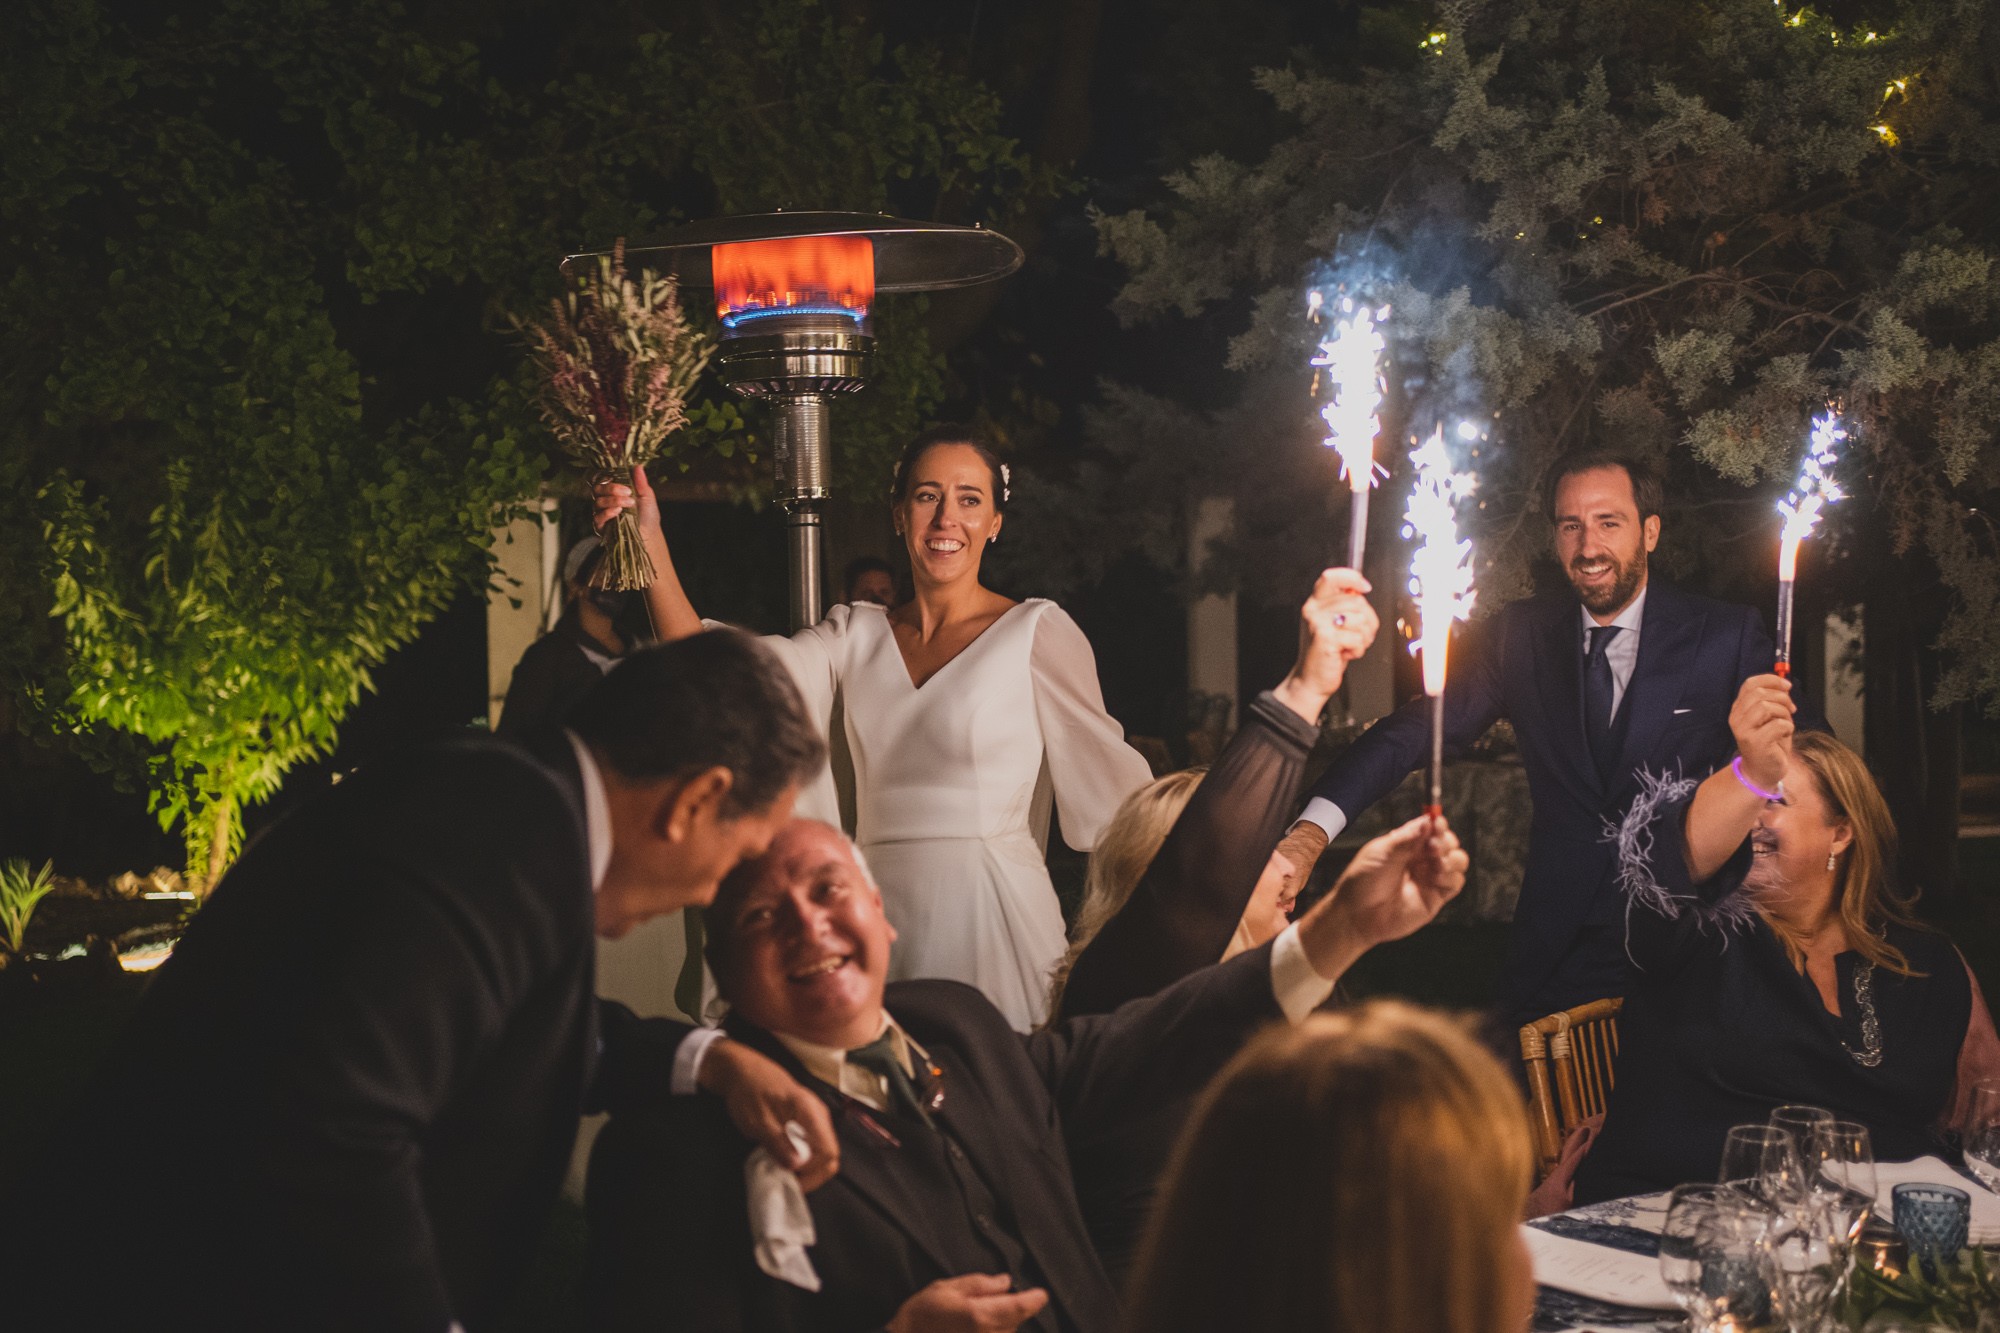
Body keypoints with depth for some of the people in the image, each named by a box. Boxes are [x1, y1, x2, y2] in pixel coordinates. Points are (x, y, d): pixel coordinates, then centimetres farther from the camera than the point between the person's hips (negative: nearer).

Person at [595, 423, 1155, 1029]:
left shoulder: (1037, 632, 1)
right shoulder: (855, 635, 10)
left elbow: (1109, 778, 0)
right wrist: (649, 545, -8)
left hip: (992, 920, -3)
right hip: (880, 921, 3)